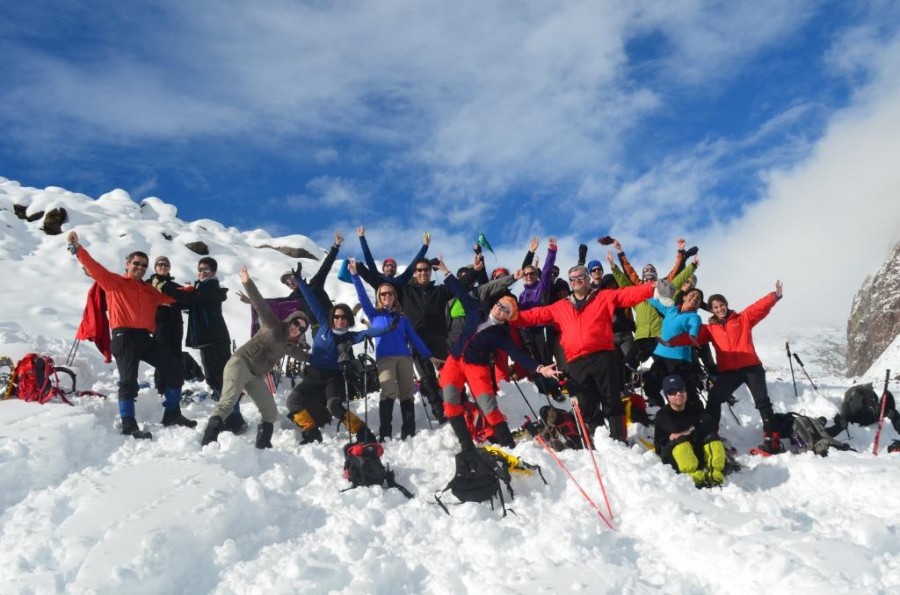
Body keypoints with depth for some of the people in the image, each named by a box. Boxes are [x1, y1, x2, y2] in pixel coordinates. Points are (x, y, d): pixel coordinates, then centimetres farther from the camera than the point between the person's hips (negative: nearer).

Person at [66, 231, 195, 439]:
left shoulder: (150, 290, 23)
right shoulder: (114, 282, 8)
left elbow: (171, 296, 30)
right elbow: (95, 268, -3)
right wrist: (77, 248, -14)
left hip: (145, 338, 6)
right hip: (124, 337, -6)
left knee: (175, 366, 3)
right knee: (129, 380, -12)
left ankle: (172, 414, 12)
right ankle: (129, 424, -6)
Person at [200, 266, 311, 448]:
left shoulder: (290, 346, 13)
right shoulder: (273, 327, -6)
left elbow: (305, 356, 34)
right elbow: (261, 306, -19)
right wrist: (248, 283, -29)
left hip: (256, 376, 8)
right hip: (240, 364, -8)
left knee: (271, 412, 6)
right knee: (228, 400, -28)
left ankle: (262, 445, 16)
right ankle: (208, 440, -34)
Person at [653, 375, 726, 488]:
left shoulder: (695, 410, 8)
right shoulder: (662, 415, -4)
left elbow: (712, 425, -12)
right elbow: (676, 428, -26)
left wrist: (690, 432, -22)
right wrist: (695, 427, -10)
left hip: (696, 452, 4)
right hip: (672, 454, -4)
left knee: (711, 436, -19)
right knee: (680, 440, -32)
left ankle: (715, 474, -38)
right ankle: (695, 477, -50)